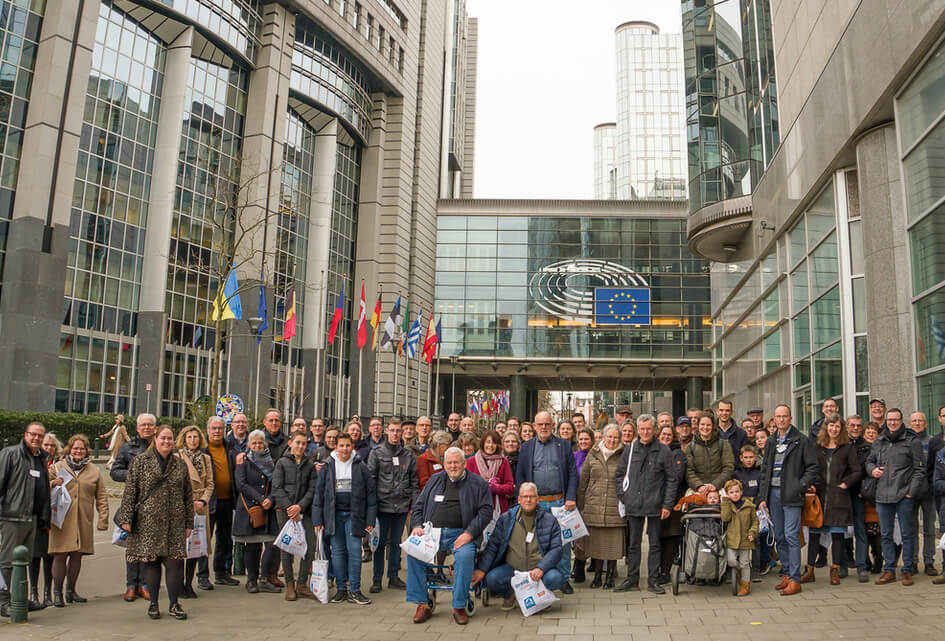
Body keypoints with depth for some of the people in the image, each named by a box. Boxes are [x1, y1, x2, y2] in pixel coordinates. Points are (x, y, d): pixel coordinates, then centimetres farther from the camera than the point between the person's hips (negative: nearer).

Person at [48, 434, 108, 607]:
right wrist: (53, 484, -11)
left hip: (83, 521, 2)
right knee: (60, 555, -4)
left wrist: (103, 519, 2)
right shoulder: (58, 467, 9)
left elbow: (101, 497, 10)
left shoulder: (94, 471, 11)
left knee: (77, 555, 7)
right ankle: (57, 592, 8)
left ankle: (71, 590, 20)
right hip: (61, 519, -1)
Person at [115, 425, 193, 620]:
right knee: (150, 561, 4)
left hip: (174, 523, 2)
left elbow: (188, 496, 13)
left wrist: (189, 523, 10)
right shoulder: (141, 461, 3)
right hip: (148, 522, -2)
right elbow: (129, 491, -1)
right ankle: (153, 603, 18)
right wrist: (126, 518, -8)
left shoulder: (180, 465, 11)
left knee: (175, 562, -2)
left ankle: (174, 604, 10)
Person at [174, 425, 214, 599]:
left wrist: (203, 501, -4)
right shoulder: (177, 458, -4)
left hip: (200, 506, 5)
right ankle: (180, 585, 8)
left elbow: (209, 484, 11)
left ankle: (189, 584, 17)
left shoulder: (205, 458, 11)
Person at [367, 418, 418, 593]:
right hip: (383, 504, -2)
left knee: (396, 542, 11)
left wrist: (414, 504, 4)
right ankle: (377, 579, 12)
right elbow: (370, 478, -2)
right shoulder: (377, 453, 1)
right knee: (380, 542, 3)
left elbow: (414, 481, 10)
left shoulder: (408, 455, 8)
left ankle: (393, 577, 21)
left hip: (402, 506, 3)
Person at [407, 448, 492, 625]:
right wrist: (416, 526, 1)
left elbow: (485, 511, 0)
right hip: (432, 531, 3)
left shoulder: (478, 483, 8)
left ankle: (459, 606, -18)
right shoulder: (435, 480, 19)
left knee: (465, 555, -34)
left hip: (460, 534, -3)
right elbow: (418, 506, 20)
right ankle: (422, 604, -13)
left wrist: (469, 533, -12)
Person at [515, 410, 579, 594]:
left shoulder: (564, 445, 7)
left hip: (559, 501, 0)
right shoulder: (526, 447, 8)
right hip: (535, 502, 0)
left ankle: (563, 578, 16)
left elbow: (573, 474, 4)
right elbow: (520, 476, 7)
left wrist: (571, 498, -6)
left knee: (563, 541, 3)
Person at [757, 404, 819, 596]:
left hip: (791, 495, -6)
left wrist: (799, 487, -12)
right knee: (779, 536, 9)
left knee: (791, 535, -8)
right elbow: (765, 471, 17)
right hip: (773, 493, 6)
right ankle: (786, 573, 19)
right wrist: (762, 497, 10)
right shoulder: (771, 442, 15)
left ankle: (795, 579, -4)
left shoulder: (801, 441, -2)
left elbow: (813, 468, -3)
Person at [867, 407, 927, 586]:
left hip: (904, 496, -4)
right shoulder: (879, 442, 13)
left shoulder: (912, 442, 0)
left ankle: (907, 570, 13)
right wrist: (872, 469, 3)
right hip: (882, 497, 4)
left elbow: (920, 469, -2)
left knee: (907, 534, 3)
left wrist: (911, 492, -9)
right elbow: (869, 461, 26)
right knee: (886, 535, 9)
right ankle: (889, 570, 17)